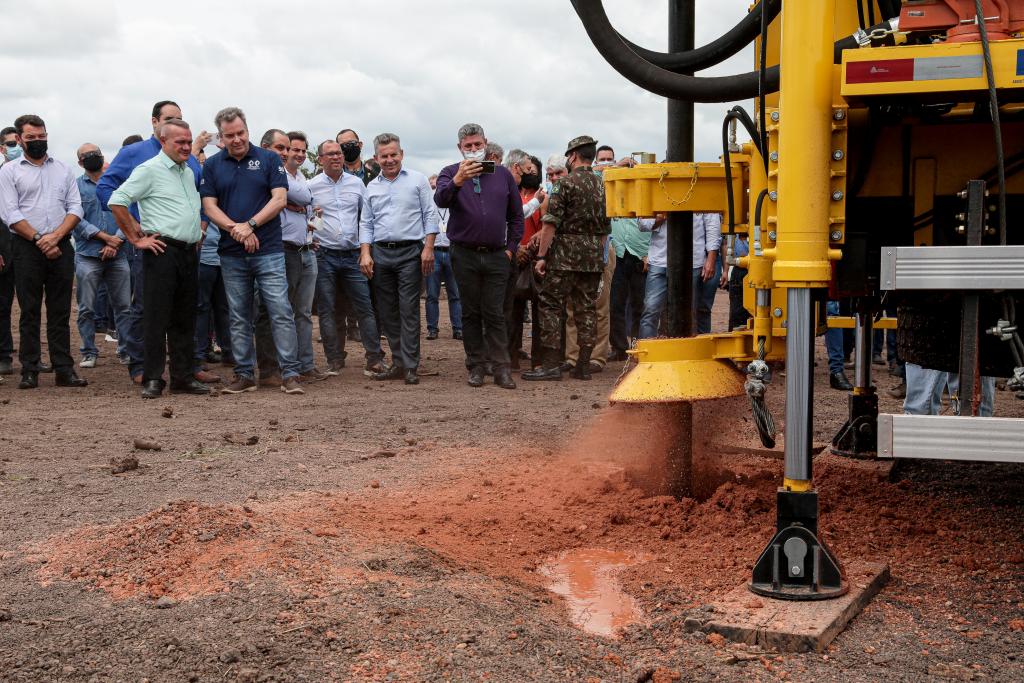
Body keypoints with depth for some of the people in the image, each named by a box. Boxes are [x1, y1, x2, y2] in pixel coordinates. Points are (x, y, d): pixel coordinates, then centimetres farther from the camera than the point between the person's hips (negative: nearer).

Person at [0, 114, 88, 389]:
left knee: (60, 312, 3)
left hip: (61, 247, 2)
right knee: (30, 312, 1)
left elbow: (76, 208, 5)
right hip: (27, 248, -2)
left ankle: (64, 370, 5)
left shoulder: (63, 170, 13)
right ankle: (29, 371, 5)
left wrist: (55, 236, -10)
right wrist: (40, 239, -11)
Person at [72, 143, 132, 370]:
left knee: (124, 306, 2)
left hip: (118, 255, 2)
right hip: (88, 255, -2)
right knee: (87, 308, 0)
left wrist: (116, 241, -10)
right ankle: (89, 353, 8)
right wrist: (105, 237, -12)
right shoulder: (76, 186, 6)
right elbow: (77, 220, -4)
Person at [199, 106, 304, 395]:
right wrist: (234, 229, -14)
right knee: (239, 318, 8)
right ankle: (244, 375, 15)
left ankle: (290, 374, -4)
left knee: (281, 312, -7)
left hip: (268, 251, -2)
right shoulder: (212, 165, 8)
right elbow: (209, 206, 2)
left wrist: (250, 225, -14)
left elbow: (280, 199, -5)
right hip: (231, 254, 3)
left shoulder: (269, 159, 3)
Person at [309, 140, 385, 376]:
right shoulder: (312, 186, 1)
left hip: (352, 255, 1)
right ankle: (334, 361, 11)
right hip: (324, 256, -1)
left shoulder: (356, 183, 9)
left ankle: (375, 359, -1)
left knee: (365, 307, -3)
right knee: (327, 311, 3)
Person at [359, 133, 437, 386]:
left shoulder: (417, 180, 3)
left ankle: (410, 366, -5)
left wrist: (428, 248, -9)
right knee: (387, 311, 6)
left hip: (410, 253, -4)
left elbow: (429, 215, 0)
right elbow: (366, 224, 15)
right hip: (381, 253, 4)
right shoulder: (372, 187, 14)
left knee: (408, 310, -7)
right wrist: (365, 253, 3)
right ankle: (398, 363, 14)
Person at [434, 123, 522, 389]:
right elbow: (440, 200, -20)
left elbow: (516, 215, 15)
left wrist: (511, 247, 7)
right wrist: (457, 181, -38)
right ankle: (476, 366, 11)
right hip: (465, 255, -1)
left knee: (495, 314, 1)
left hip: (497, 256, 1)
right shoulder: (450, 173, 2)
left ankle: (501, 368, 1)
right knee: (471, 313, 5)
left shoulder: (503, 174, 10)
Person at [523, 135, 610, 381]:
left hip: (566, 254, -6)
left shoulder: (567, 183, -8)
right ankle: (583, 365, 9)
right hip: (594, 258, 6)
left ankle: (552, 364, -7)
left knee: (550, 305, -2)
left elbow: (551, 223, -13)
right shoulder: (602, 186, 12)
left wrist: (541, 255, -10)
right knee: (586, 309, 9)